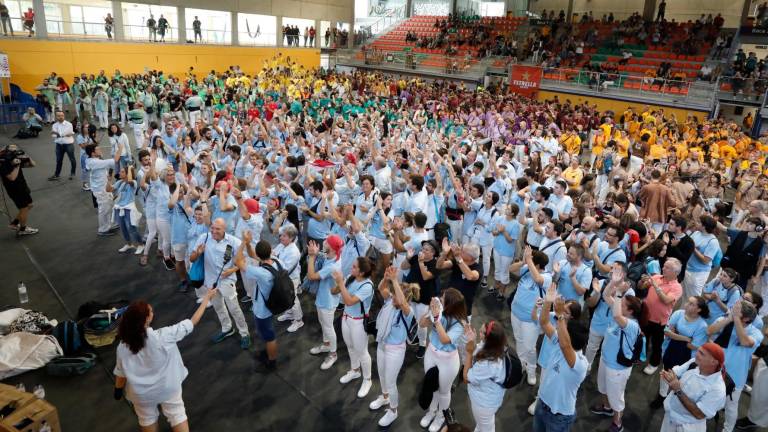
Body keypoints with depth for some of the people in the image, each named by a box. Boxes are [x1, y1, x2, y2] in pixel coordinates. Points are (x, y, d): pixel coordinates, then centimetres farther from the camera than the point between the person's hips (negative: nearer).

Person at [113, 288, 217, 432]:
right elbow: (192, 322, -23)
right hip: (167, 388, -2)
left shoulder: (123, 346, -21)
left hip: (141, 393, 2)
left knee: (147, 419, 27)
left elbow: (120, 374, -7)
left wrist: (118, 391, 14)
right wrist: (207, 297, -15)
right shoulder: (162, 336, -30)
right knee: (177, 415, 20)